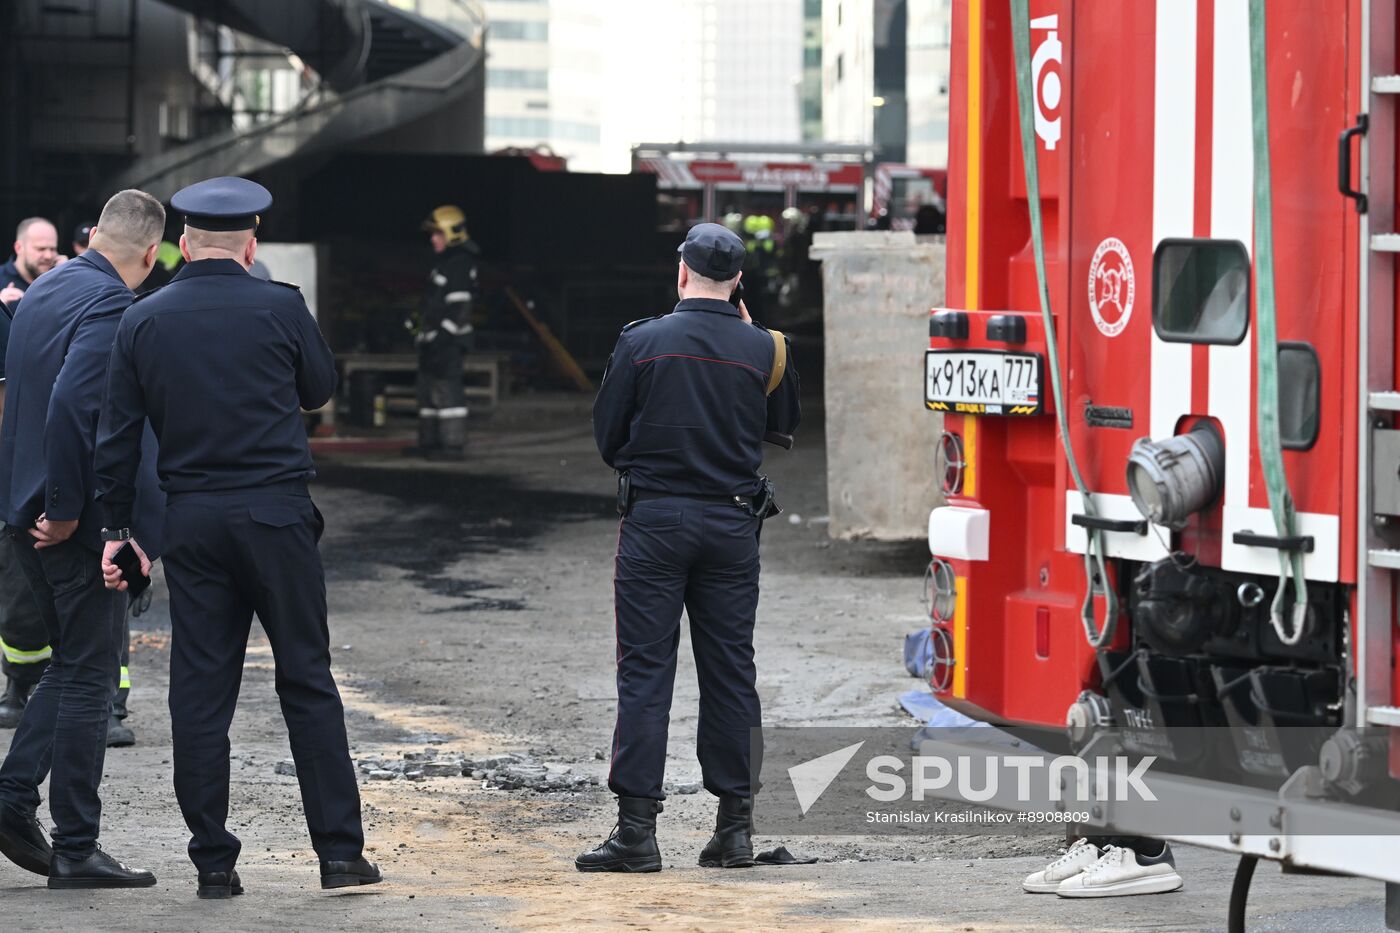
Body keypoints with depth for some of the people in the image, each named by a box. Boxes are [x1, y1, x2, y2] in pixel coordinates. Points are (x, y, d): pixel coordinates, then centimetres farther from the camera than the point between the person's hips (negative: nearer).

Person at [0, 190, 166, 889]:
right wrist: (66, 509, -20)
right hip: (80, 518, -8)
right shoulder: (111, 305, -17)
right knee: (88, 677, -1)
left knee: (72, 667, 19)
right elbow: (72, 403, -28)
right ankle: (75, 849, 3)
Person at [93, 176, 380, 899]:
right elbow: (321, 389, 10)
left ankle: (213, 861, 5)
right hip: (276, 512, -2)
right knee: (307, 682, 4)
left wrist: (116, 526, 8)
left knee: (199, 692, 5)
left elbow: (117, 435, 2)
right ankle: (340, 851, 3)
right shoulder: (279, 308, -5)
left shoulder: (143, 320, 2)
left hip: (190, 517, 2)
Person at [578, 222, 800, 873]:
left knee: (644, 672, -2)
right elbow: (786, 422, 17)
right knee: (729, 672, 8)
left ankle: (637, 829, -6)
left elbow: (607, 435, 1)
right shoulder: (764, 350, -1)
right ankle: (735, 825, 9)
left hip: (654, 520, -2)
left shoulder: (642, 342, -6)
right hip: (732, 523, 2)